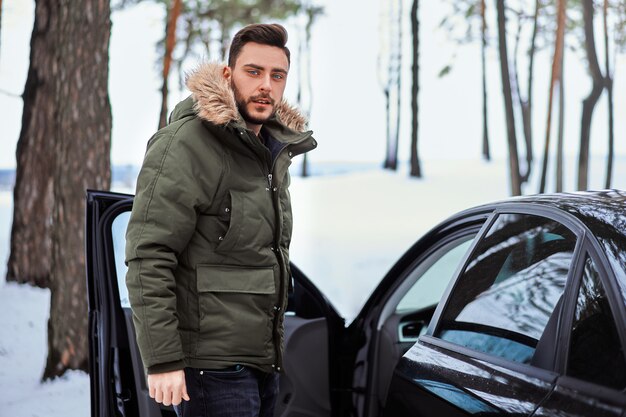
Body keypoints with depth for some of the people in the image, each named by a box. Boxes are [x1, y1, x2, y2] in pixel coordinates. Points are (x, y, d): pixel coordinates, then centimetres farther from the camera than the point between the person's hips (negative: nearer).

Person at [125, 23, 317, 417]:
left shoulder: (277, 150, 14)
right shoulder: (185, 145, -13)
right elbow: (148, 258, -19)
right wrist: (163, 360, -22)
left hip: (264, 363, 9)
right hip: (212, 367, -9)